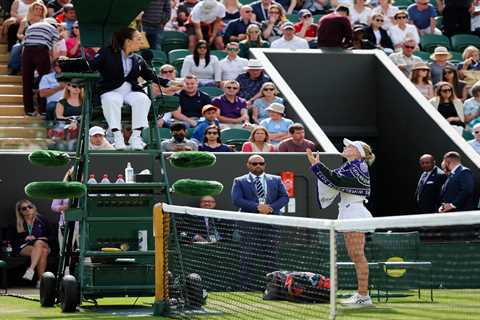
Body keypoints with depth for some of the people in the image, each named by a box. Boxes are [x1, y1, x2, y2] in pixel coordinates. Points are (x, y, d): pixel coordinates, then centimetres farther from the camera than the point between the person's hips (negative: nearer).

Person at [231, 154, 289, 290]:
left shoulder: (276, 180, 15)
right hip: (249, 225, -2)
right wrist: (257, 207, -16)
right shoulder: (240, 181, 7)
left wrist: (271, 207, -11)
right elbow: (237, 200, -6)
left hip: (271, 224, 3)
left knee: (271, 257, 3)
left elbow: (284, 197, 7)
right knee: (248, 258, -4)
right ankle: (247, 287, -2)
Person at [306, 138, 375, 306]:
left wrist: (317, 165, -19)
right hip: (347, 213, 10)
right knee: (355, 255, 9)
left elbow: (336, 179, -20)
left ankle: (363, 295, -11)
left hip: (355, 213, -10)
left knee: (357, 254, -10)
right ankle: (361, 294, 11)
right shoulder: (349, 167, 18)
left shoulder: (358, 167, -11)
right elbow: (334, 179, 15)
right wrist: (315, 165, 8)